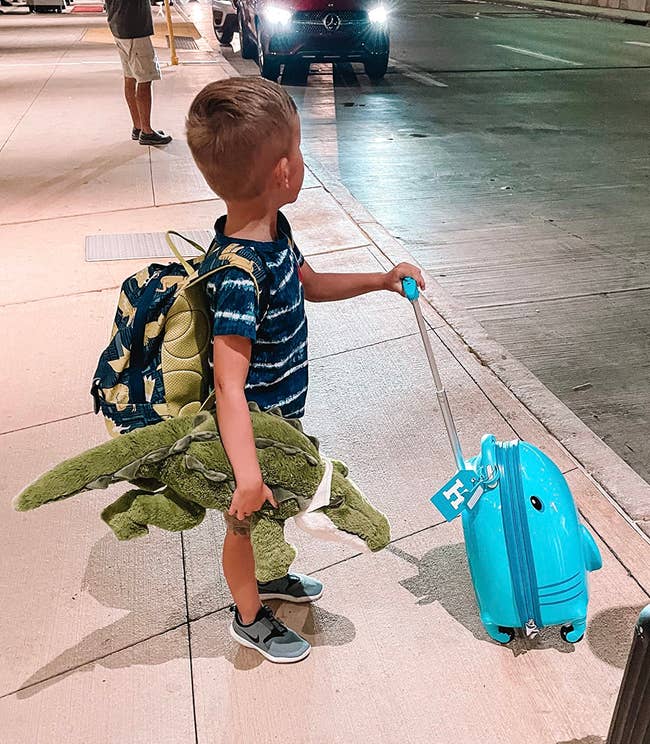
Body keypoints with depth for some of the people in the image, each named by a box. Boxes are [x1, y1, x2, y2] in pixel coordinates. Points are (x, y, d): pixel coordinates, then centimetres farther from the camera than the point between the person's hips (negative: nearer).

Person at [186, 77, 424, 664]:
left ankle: (266, 577, 58)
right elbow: (229, 385, -36)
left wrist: (382, 280, 6)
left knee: (273, 507, 30)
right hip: (254, 429, -8)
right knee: (246, 518, 17)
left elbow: (309, 285, 12)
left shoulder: (272, 228, -7)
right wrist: (247, 476, -36)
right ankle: (249, 618, 43)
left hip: (282, 412, 9)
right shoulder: (239, 275, -36)